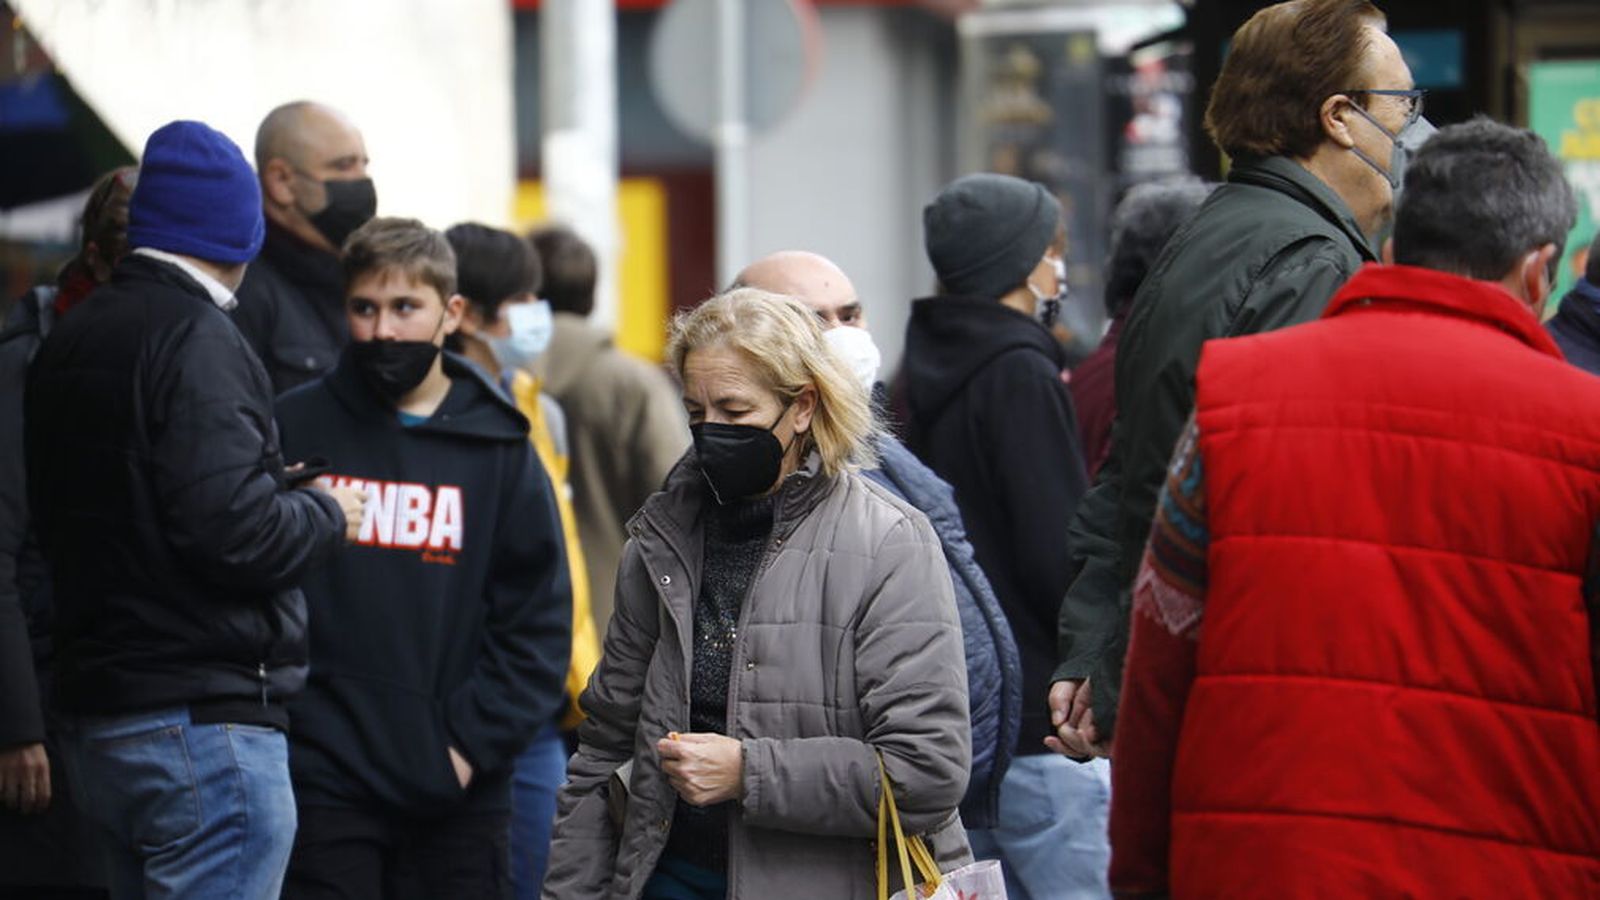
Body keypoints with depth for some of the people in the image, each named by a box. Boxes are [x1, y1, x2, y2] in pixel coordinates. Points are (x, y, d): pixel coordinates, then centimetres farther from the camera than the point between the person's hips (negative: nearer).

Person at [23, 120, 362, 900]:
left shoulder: (65, 344, 14)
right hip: (204, 723, -9)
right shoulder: (193, 339, -14)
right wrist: (327, 515, -2)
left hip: (95, 725, 9)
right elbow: (233, 530, -22)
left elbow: (53, 528, 15)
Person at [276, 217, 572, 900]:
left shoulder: (499, 448, 5)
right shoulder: (294, 426, 3)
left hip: (460, 796, 1)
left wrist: (473, 741, -6)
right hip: (324, 785, -1)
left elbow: (539, 622, 3)